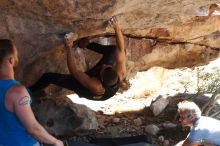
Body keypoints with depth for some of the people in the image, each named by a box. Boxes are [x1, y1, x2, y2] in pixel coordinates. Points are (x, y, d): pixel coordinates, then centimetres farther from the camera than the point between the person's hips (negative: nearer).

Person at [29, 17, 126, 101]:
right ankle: (87, 44, 24)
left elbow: (73, 70, -37)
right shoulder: (120, 73, -39)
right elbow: (121, 49, -29)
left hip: (86, 91, -4)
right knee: (113, 49, 2)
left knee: (49, 77, -7)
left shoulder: (96, 87, -47)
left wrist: (69, 47, -38)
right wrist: (117, 28, -36)